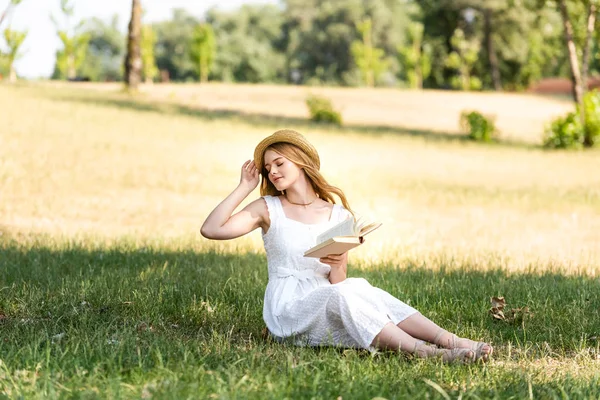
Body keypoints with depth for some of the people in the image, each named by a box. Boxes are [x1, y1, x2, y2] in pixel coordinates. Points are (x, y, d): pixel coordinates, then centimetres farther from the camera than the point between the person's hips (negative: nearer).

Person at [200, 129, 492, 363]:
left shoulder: (340, 217, 9)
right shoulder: (268, 209, 6)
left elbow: (337, 282, 5)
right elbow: (210, 230, -6)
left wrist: (337, 266, -18)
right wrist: (244, 187, -2)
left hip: (328, 307, 3)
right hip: (286, 310, -3)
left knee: (359, 288, -31)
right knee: (340, 296, -33)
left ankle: (450, 341, -44)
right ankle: (425, 353, -50)